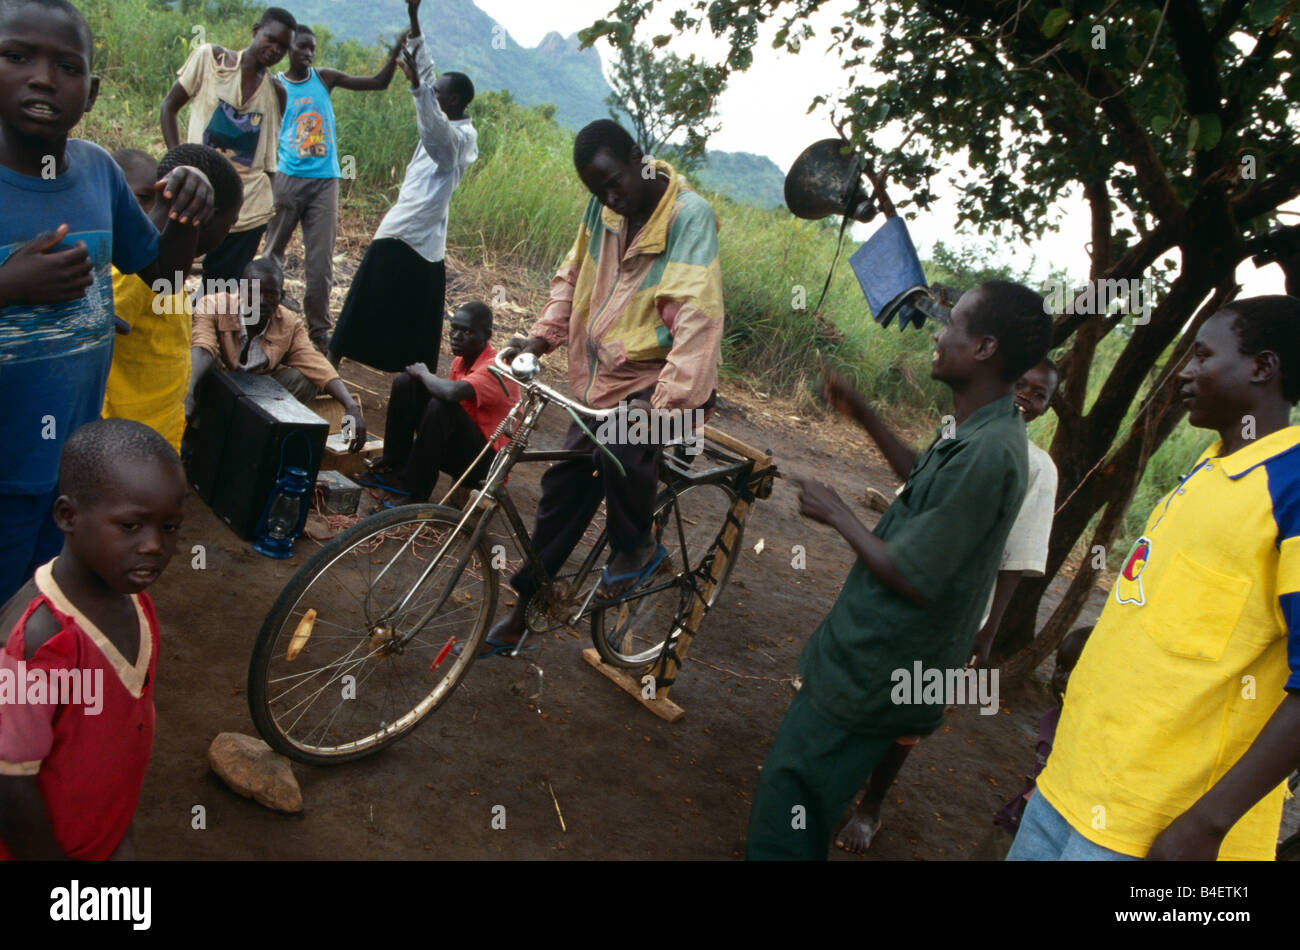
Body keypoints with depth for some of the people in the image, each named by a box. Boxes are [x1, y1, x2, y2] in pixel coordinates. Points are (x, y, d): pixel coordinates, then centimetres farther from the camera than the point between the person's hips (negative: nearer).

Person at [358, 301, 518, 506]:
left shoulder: (496, 368, -21)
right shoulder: (460, 361, 6)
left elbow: (452, 392, -39)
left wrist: (424, 373, -19)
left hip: (485, 459, -8)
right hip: (456, 447, 8)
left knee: (441, 407, -34)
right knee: (406, 382, -1)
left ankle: (414, 492, -19)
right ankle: (393, 467, 2)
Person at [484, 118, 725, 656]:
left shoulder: (689, 216, -20)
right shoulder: (602, 209, 2)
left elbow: (698, 317, -29)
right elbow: (573, 276, 15)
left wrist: (668, 402, -39)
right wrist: (541, 337, 0)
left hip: (659, 380, -6)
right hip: (601, 379, 7)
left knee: (620, 446, -35)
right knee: (564, 487, 8)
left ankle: (636, 547, -4)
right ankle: (520, 610, 22)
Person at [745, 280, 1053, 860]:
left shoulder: (988, 453, -28)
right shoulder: (981, 430, 3)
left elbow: (910, 578, -27)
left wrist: (836, 513, -14)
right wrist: (864, 417, 20)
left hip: (871, 674, -10)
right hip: (877, 655, 10)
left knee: (788, 799, 2)